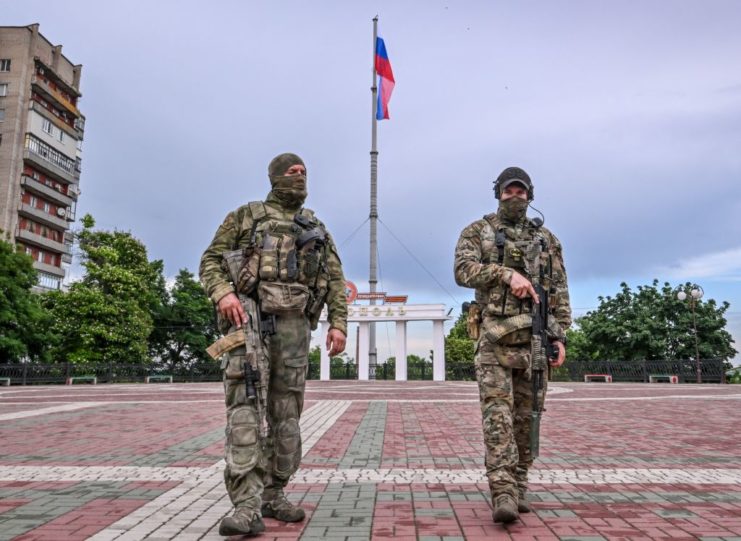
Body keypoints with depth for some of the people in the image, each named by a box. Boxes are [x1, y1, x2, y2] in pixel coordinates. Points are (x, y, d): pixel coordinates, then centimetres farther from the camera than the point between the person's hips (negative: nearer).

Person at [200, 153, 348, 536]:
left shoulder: (317, 227, 23)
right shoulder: (247, 215, 14)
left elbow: (335, 278, 17)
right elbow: (211, 259, 7)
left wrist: (338, 322, 3)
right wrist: (223, 293, -14)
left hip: (294, 322, 4)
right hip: (249, 315, -4)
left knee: (286, 411, 4)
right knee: (245, 403, -16)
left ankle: (272, 495, 15)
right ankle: (247, 506, -18)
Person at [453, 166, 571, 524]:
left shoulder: (546, 238, 14)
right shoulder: (478, 231, 7)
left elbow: (559, 292, 11)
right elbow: (464, 270, -10)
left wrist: (559, 337, 3)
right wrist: (508, 273, -21)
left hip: (534, 338, 3)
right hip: (495, 337, -3)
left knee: (526, 416, 8)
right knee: (497, 414, -10)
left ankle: (519, 487, 20)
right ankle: (503, 494, -12)